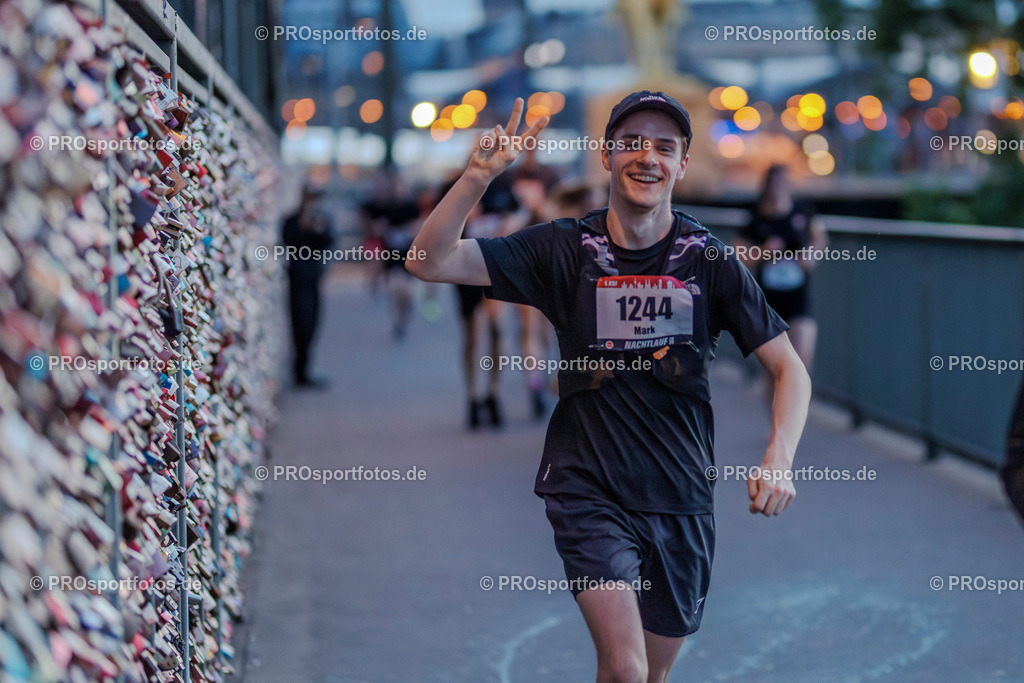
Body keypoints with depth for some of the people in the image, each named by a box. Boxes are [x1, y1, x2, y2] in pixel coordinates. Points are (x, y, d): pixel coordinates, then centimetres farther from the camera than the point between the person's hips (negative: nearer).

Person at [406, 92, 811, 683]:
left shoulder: (709, 261, -3)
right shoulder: (565, 249, -4)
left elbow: (790, 369, 0)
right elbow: (430, 262, -9)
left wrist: (779, 462, -17)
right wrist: (479, 175, -24)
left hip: (682, 500, 2)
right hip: (589, 492, -2)